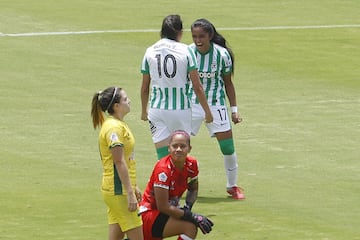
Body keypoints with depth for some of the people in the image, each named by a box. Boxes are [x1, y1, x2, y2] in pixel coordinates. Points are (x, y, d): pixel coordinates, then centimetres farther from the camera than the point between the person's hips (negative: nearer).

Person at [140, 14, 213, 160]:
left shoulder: (150, 52, 2)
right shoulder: (185, 51, -5)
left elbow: (144, 88, 10)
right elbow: (197, 87, -5)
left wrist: (144, 111, 25)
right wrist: (207, 112, 5)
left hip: (157, 109, 1)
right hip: (181, 108, -1)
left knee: (163, 156, -2)